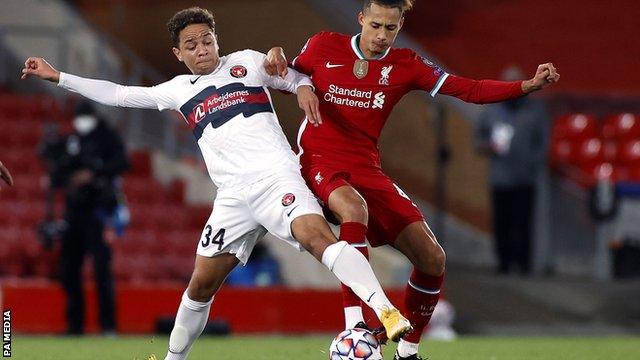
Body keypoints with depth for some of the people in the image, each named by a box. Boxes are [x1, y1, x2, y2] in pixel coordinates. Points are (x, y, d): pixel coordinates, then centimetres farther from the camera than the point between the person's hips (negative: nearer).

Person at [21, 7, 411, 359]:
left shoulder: (247, 63, 12)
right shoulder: (179, 90, 20)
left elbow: (299, 79, 20)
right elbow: (118, 94, 25)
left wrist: (303, 87, -5)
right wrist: (57, 77, 25)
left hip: (275, 175, -4)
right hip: (233, 195, 4)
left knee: (317, 236, -29)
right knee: (201, 284, 5)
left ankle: (387, 312, -40)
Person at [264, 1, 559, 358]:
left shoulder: (405, 65, 2)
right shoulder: (324, 46, -1)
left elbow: (469, 90, -4)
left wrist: (528, 86, -15)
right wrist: (277, 59, -7)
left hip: (367, 170, 4)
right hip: (319, 162, -4)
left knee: (433, 259, -6)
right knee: (355, 207, -40)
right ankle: (353, 325, -41)